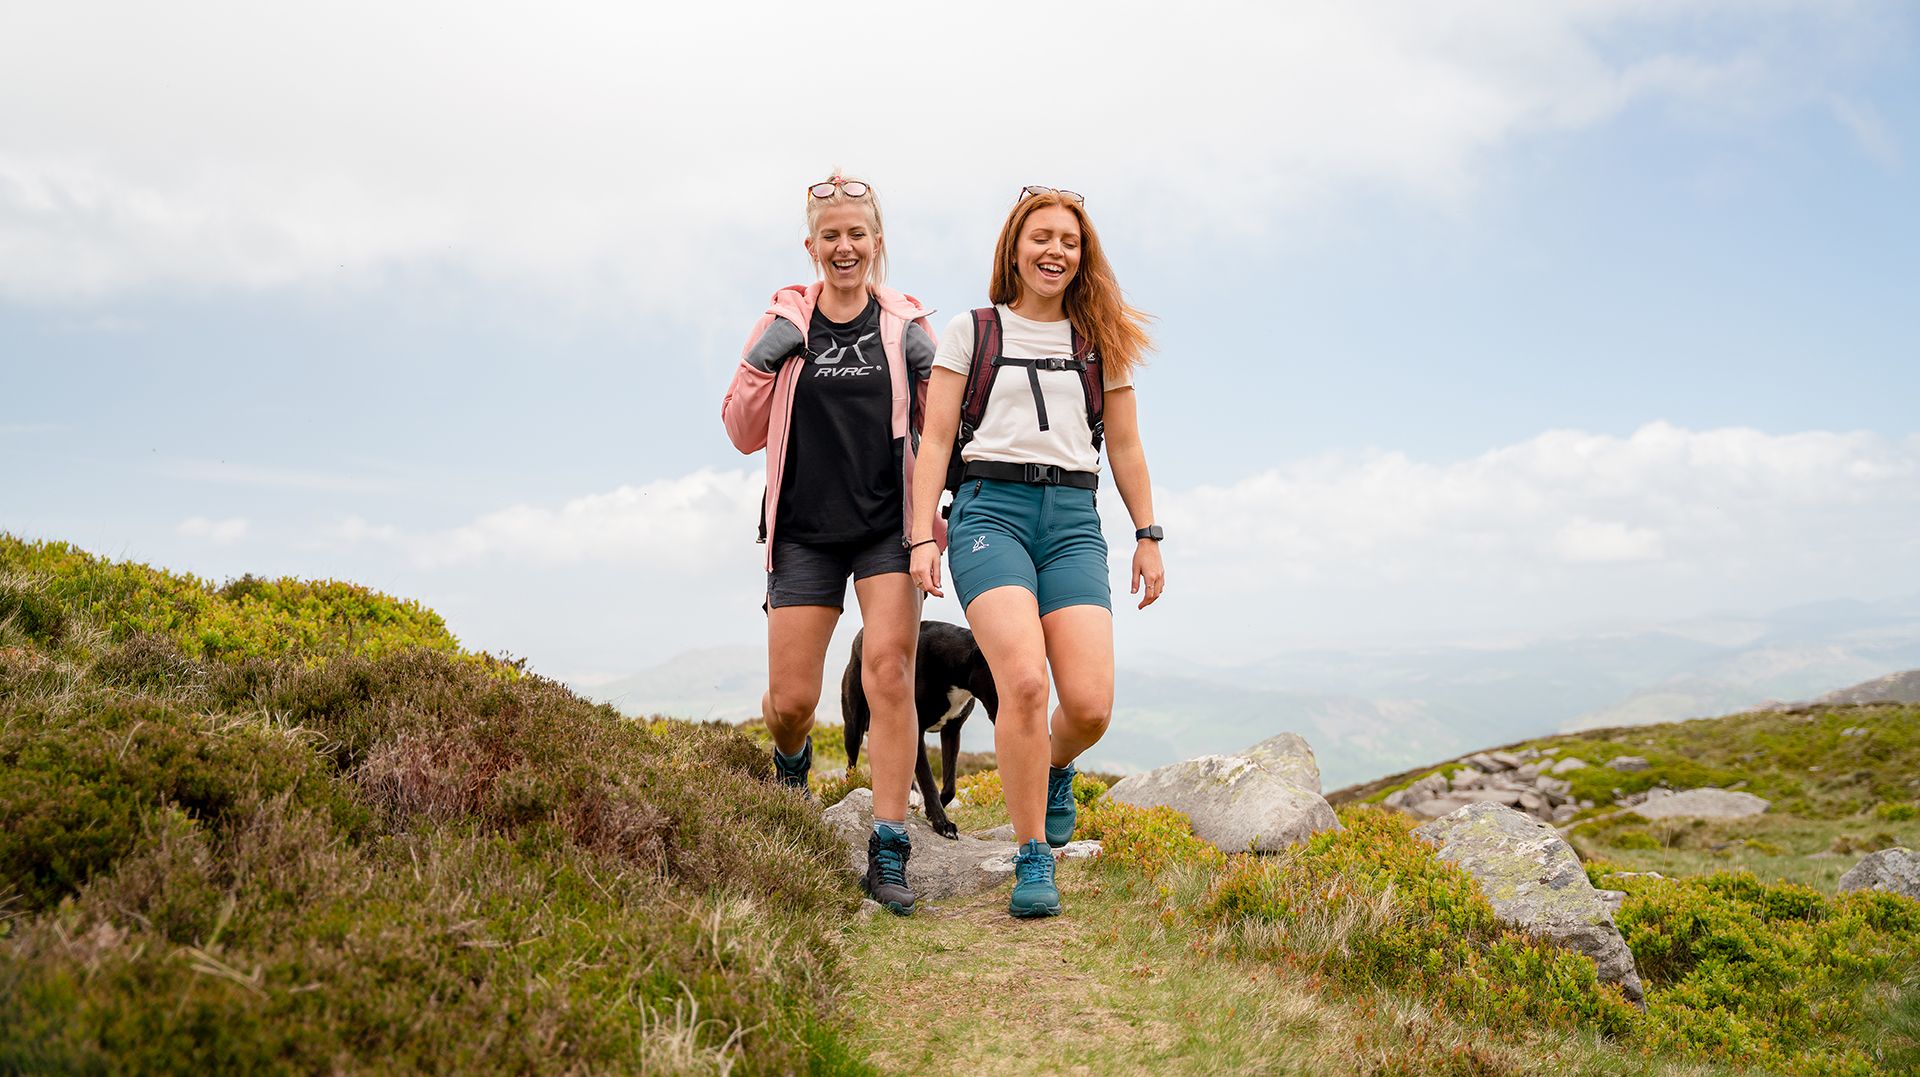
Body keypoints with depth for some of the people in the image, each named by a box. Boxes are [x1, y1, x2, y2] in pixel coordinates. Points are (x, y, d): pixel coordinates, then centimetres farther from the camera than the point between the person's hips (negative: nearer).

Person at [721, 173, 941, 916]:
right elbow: (744, 435, 5)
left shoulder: (906, 324, 5)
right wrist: (761, 362, -10)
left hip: (888, 527, -1)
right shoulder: (782, 324, 5)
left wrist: (932, 371, -8)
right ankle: (791, 760, 40)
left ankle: (888, 853, -9)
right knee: (791, 699, 1)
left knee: (888, 669, -16)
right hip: (805, 531, 1)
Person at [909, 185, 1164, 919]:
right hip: (990, 508, -2)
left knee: (1090, 704, -13)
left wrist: (1148, 536, 17)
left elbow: (1125, 447, 21)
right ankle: (1032, 861, -7)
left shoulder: (1101, 342, 19)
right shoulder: (971, 332, 11)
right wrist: (922, 537, -2)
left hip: (1073, 520, 2)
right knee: (1023, 680, -23)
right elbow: (935, 439, 7)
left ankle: (1055, 768, 26)